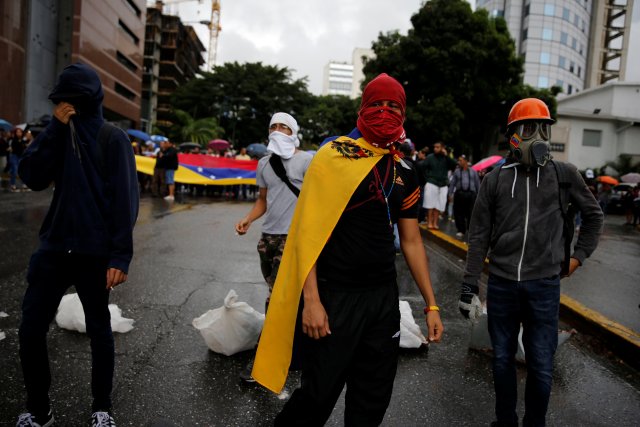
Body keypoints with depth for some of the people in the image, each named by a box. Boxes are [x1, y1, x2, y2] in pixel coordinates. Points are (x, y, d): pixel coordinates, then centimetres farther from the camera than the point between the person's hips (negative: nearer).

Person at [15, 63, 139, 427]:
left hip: (95, 252, -4)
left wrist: (120, 255, -16)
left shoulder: (112, 138, -5)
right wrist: (56, 128, -7)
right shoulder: (61, 133, 11)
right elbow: (33, 177, -1)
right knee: (31, 330, 4)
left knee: (99, 330, 9)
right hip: (55, 247, 5)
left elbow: (125, 199, -10)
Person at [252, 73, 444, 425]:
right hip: (334, 296, -5)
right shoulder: (334, 156, -8)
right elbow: (309, 231, -10)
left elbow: (411, 240, 14)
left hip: (383, 297, 6)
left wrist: (430, 304, 12)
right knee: (319, 395, 5)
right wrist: (311, 300, -15)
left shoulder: (404, 173, 9)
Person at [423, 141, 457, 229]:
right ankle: (429, 222, 2)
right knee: (430, 204, -3)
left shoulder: (446, 158, 7)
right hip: (431, 183, -2)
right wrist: (427, 178, -5)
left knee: (438, 205, 3)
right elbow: (423, 167, -1)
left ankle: (435, 223, 9)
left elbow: (454, 165, -7)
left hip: (443, 185, 2)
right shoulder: (430, 157, 1)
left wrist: (446, 156, -11)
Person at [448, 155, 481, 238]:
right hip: (459, 194, 1)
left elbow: (477, 183, 12)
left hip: (471, 194, -1)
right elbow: (452, 183, 8)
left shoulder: (473, 171, 10)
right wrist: (450, 194, 1)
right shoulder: (456, 171, 10)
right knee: (459, 213, 0)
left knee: (471, 213, 0)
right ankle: (461, 230, 11)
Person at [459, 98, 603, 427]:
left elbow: (593, 215, 18)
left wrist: (579, 255, 11)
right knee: (503, 359, 12)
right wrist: (469, 286, 0)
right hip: (501, 284, 1)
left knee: (541, 366, 5)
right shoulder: (495, 179, 2)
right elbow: (479, 237, 2)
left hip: (544, 285, 0)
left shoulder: (564, 175, 2)